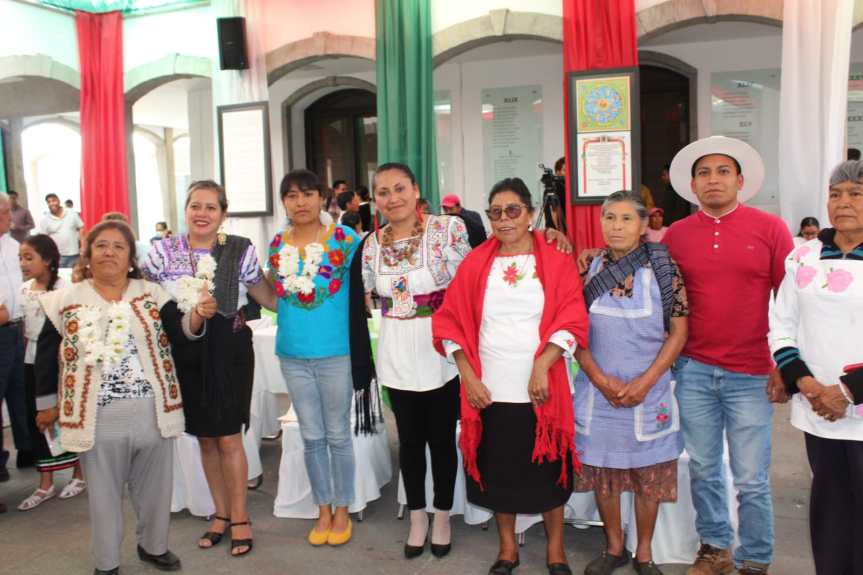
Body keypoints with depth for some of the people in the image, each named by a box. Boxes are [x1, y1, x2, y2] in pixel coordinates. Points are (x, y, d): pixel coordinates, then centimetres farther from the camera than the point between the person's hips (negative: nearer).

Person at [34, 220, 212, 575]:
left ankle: (153, 546, 38)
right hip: (97, 418, -1)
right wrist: (47, 404, 10)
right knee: (104, 493, 12)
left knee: (155, 487, 15)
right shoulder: (66, 301, 0)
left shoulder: (152, 294, 2)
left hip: (151, 411, 1)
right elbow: (46, 354, 7)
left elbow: (178, 336, -7)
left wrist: (197, 315, -27)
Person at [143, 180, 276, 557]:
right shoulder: (163, 252, 0)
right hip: (186, 353, 3)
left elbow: (271, 300, 0)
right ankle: (221, 513, 30)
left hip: (229, 350, -2)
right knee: (204, 438, 12)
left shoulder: (240, 251, -5)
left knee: (228, 438, 1)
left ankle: (239, 517, 20)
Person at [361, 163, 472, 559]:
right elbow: (368, 298, 13)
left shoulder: (448, 228, -9)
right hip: (397, 355, 3)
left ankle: (442, 516, 31)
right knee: (409, 440, 15)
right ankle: (417, 517, 33)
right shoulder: (372, 244, 3)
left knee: (441, 438, 10)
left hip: (442, 351, -3)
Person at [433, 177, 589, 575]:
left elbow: (572, 320, -7)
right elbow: (452, 322, 2)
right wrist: (468, 377, -6)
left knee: (548, 468, 10)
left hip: (542, 388, -1)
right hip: (490, 389, 2)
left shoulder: (556, 262, 0)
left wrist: (541, 366, -19)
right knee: (498, 468, 11)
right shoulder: (475, 263, 4)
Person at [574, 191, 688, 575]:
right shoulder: (589, 269, 0)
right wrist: (599, 378, -10)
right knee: (602, 470, 11)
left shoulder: (663, 269, -5)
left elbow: (679, 331, -4)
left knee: (648, 473, 9)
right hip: (597, 389, 2)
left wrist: (645, 382, -12)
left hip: (648, 390, -1)